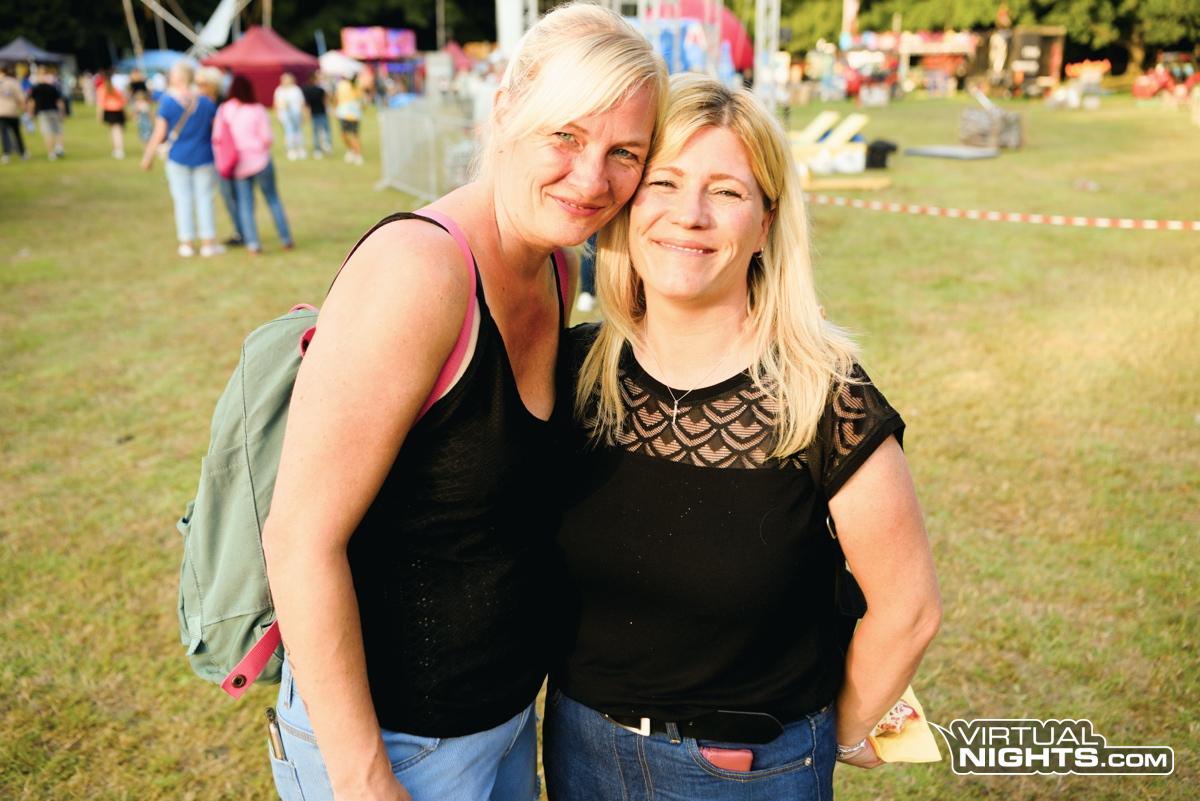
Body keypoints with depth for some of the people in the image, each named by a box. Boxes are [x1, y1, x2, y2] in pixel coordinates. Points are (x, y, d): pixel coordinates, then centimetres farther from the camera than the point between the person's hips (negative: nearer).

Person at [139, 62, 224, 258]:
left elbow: (160, 133, -7)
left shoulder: (167, 101, -9)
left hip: (178, 158, -1)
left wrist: (149, 155, 4)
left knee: (183, 200, 7)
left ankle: (186, 243, 10)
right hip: (203, 158, 1)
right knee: (204, 198, 6)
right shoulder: (204, 100, -4)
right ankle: (208, 243, 6)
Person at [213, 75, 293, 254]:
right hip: (261, 160, -1)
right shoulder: (257, 109, -6)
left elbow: (217, 137, -5)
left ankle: (252, 242, -2)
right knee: (273, 200, 11)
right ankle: (286, 239, 11)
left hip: (239, 163, 1)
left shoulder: (224, 110, -2)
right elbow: (267, 137, -9)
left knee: (245, 204, 8)